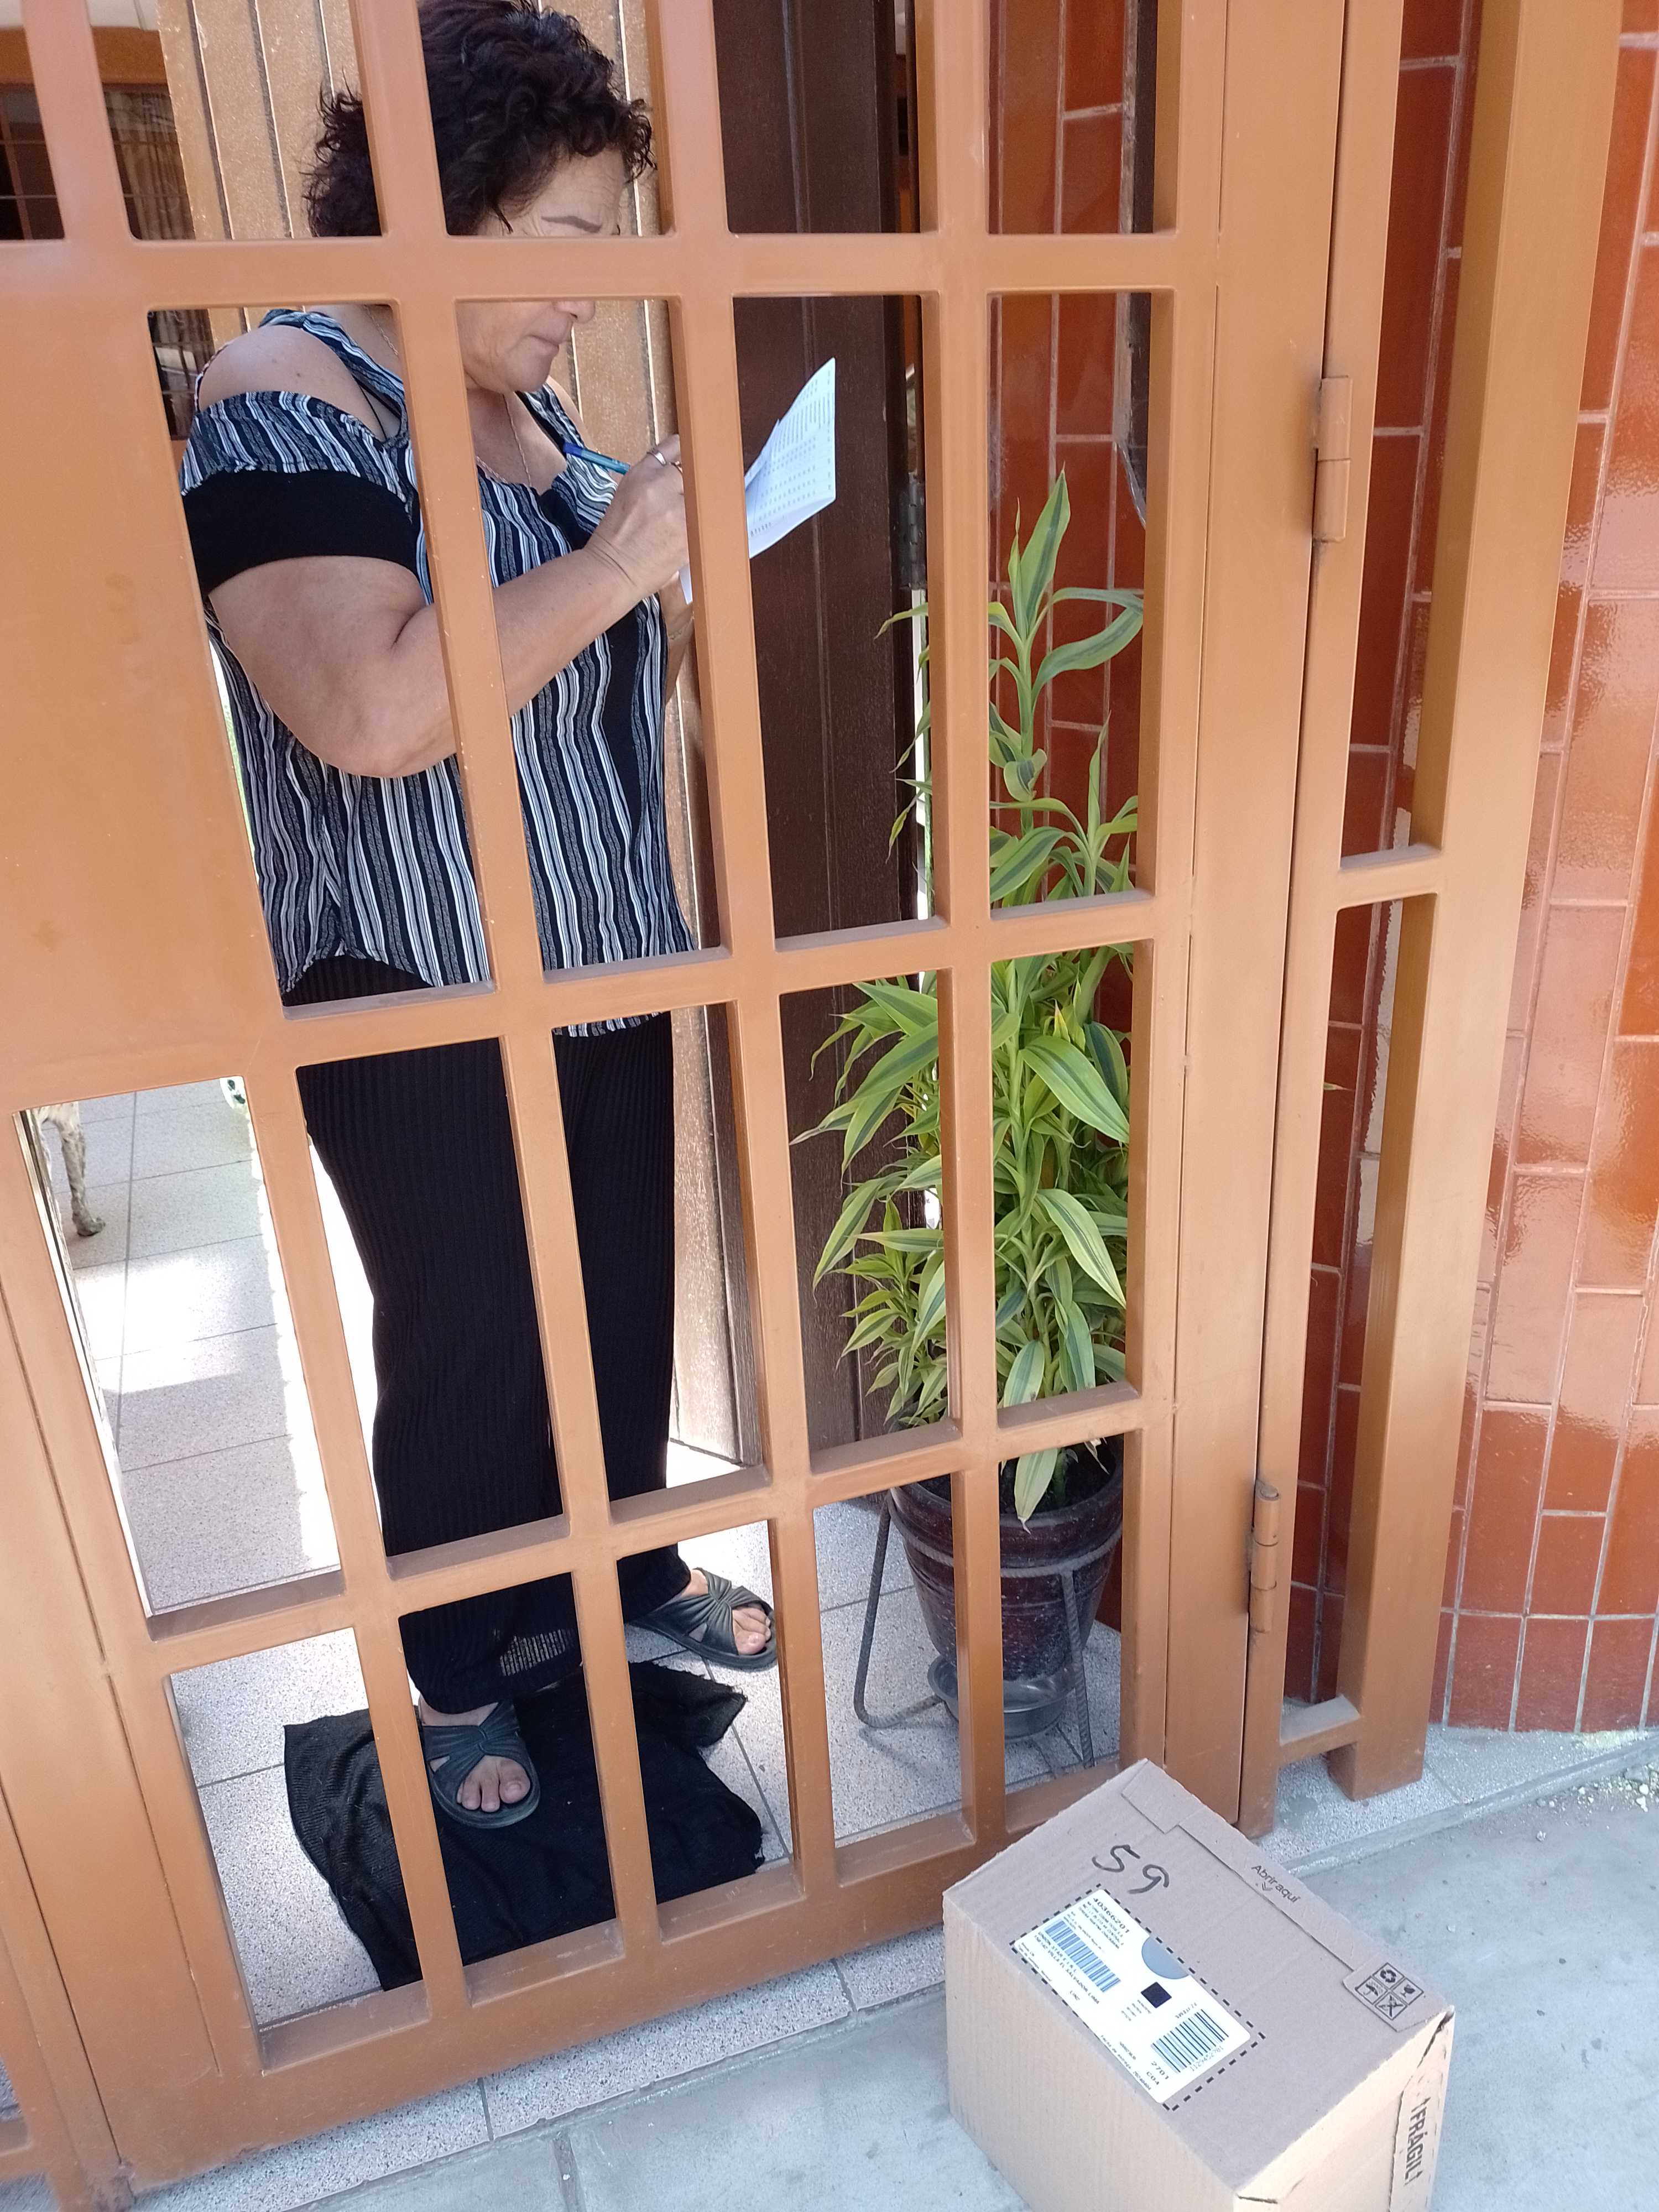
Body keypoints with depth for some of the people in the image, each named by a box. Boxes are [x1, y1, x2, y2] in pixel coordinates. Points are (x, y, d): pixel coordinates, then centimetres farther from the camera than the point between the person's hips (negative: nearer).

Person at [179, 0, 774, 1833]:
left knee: (626, 1295, 18)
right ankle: (455, 1674, 33)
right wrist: (613, 564, -24)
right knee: (466, 1340, 8)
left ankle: (626, 1568, 43)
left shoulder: (524, 398, 11)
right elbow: (371, 712, -30)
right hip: (417, 999, -8)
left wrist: (679, 593, 0)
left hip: (603, 959, 8)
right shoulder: (283, 405, -16)